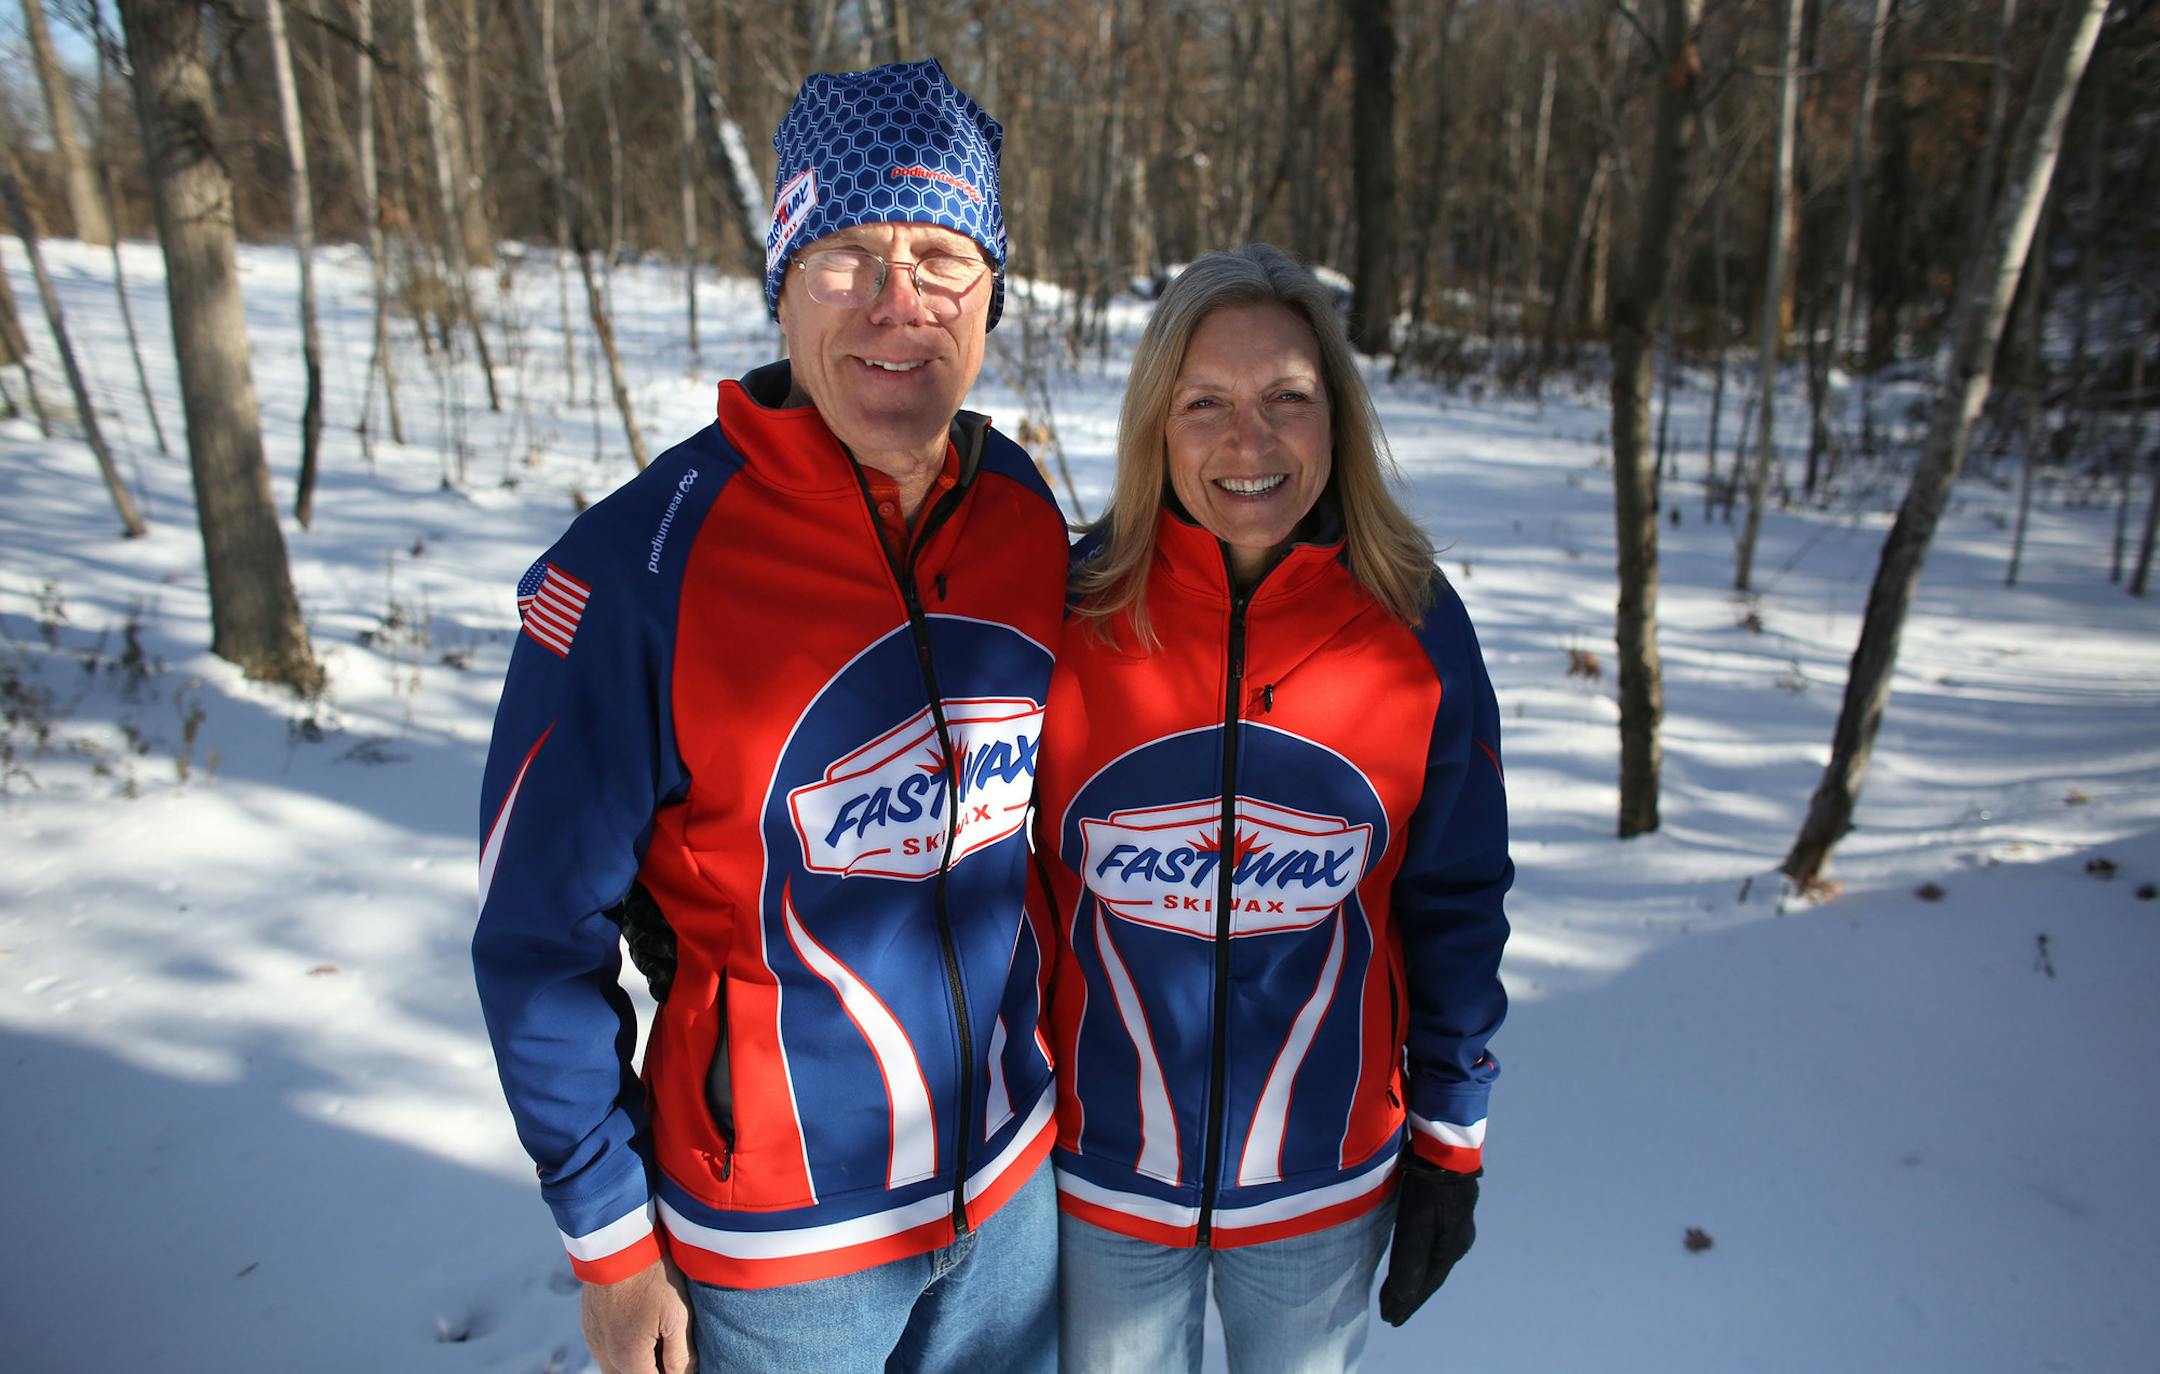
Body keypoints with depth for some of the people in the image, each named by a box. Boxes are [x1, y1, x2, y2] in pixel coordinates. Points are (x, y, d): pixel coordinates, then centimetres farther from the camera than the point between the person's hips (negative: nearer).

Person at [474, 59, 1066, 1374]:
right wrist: (611, 1243, -8)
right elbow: (540, 941, -13)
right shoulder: (642, 570, -22)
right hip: (773, 1234, -4)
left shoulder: (1027, 518, -7)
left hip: (1013, 1173, 5)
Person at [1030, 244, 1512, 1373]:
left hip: (1328, 1192, 1)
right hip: (1097, 1187, 0)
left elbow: (1455, 903, 0)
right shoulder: (1065, 613, -13)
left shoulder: (1417, 630, -11)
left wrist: (1449, 1141, 4)